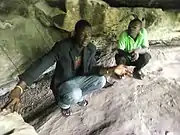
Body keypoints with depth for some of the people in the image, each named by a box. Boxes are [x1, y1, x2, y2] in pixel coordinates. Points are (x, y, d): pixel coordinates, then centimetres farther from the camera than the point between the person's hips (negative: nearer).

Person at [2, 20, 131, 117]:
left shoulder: (91, 48, -11)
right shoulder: (62, 47, -29)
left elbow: (92, 68, -8)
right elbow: (40, 65, -34)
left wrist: (112, 69, -27)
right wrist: (18, 89, -43)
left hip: (79, 79, 6)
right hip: (63, 83, -5)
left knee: (101, 80, -15)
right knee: (74, 95, -36)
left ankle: (79, 96, 13)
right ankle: (64, 103, 5)